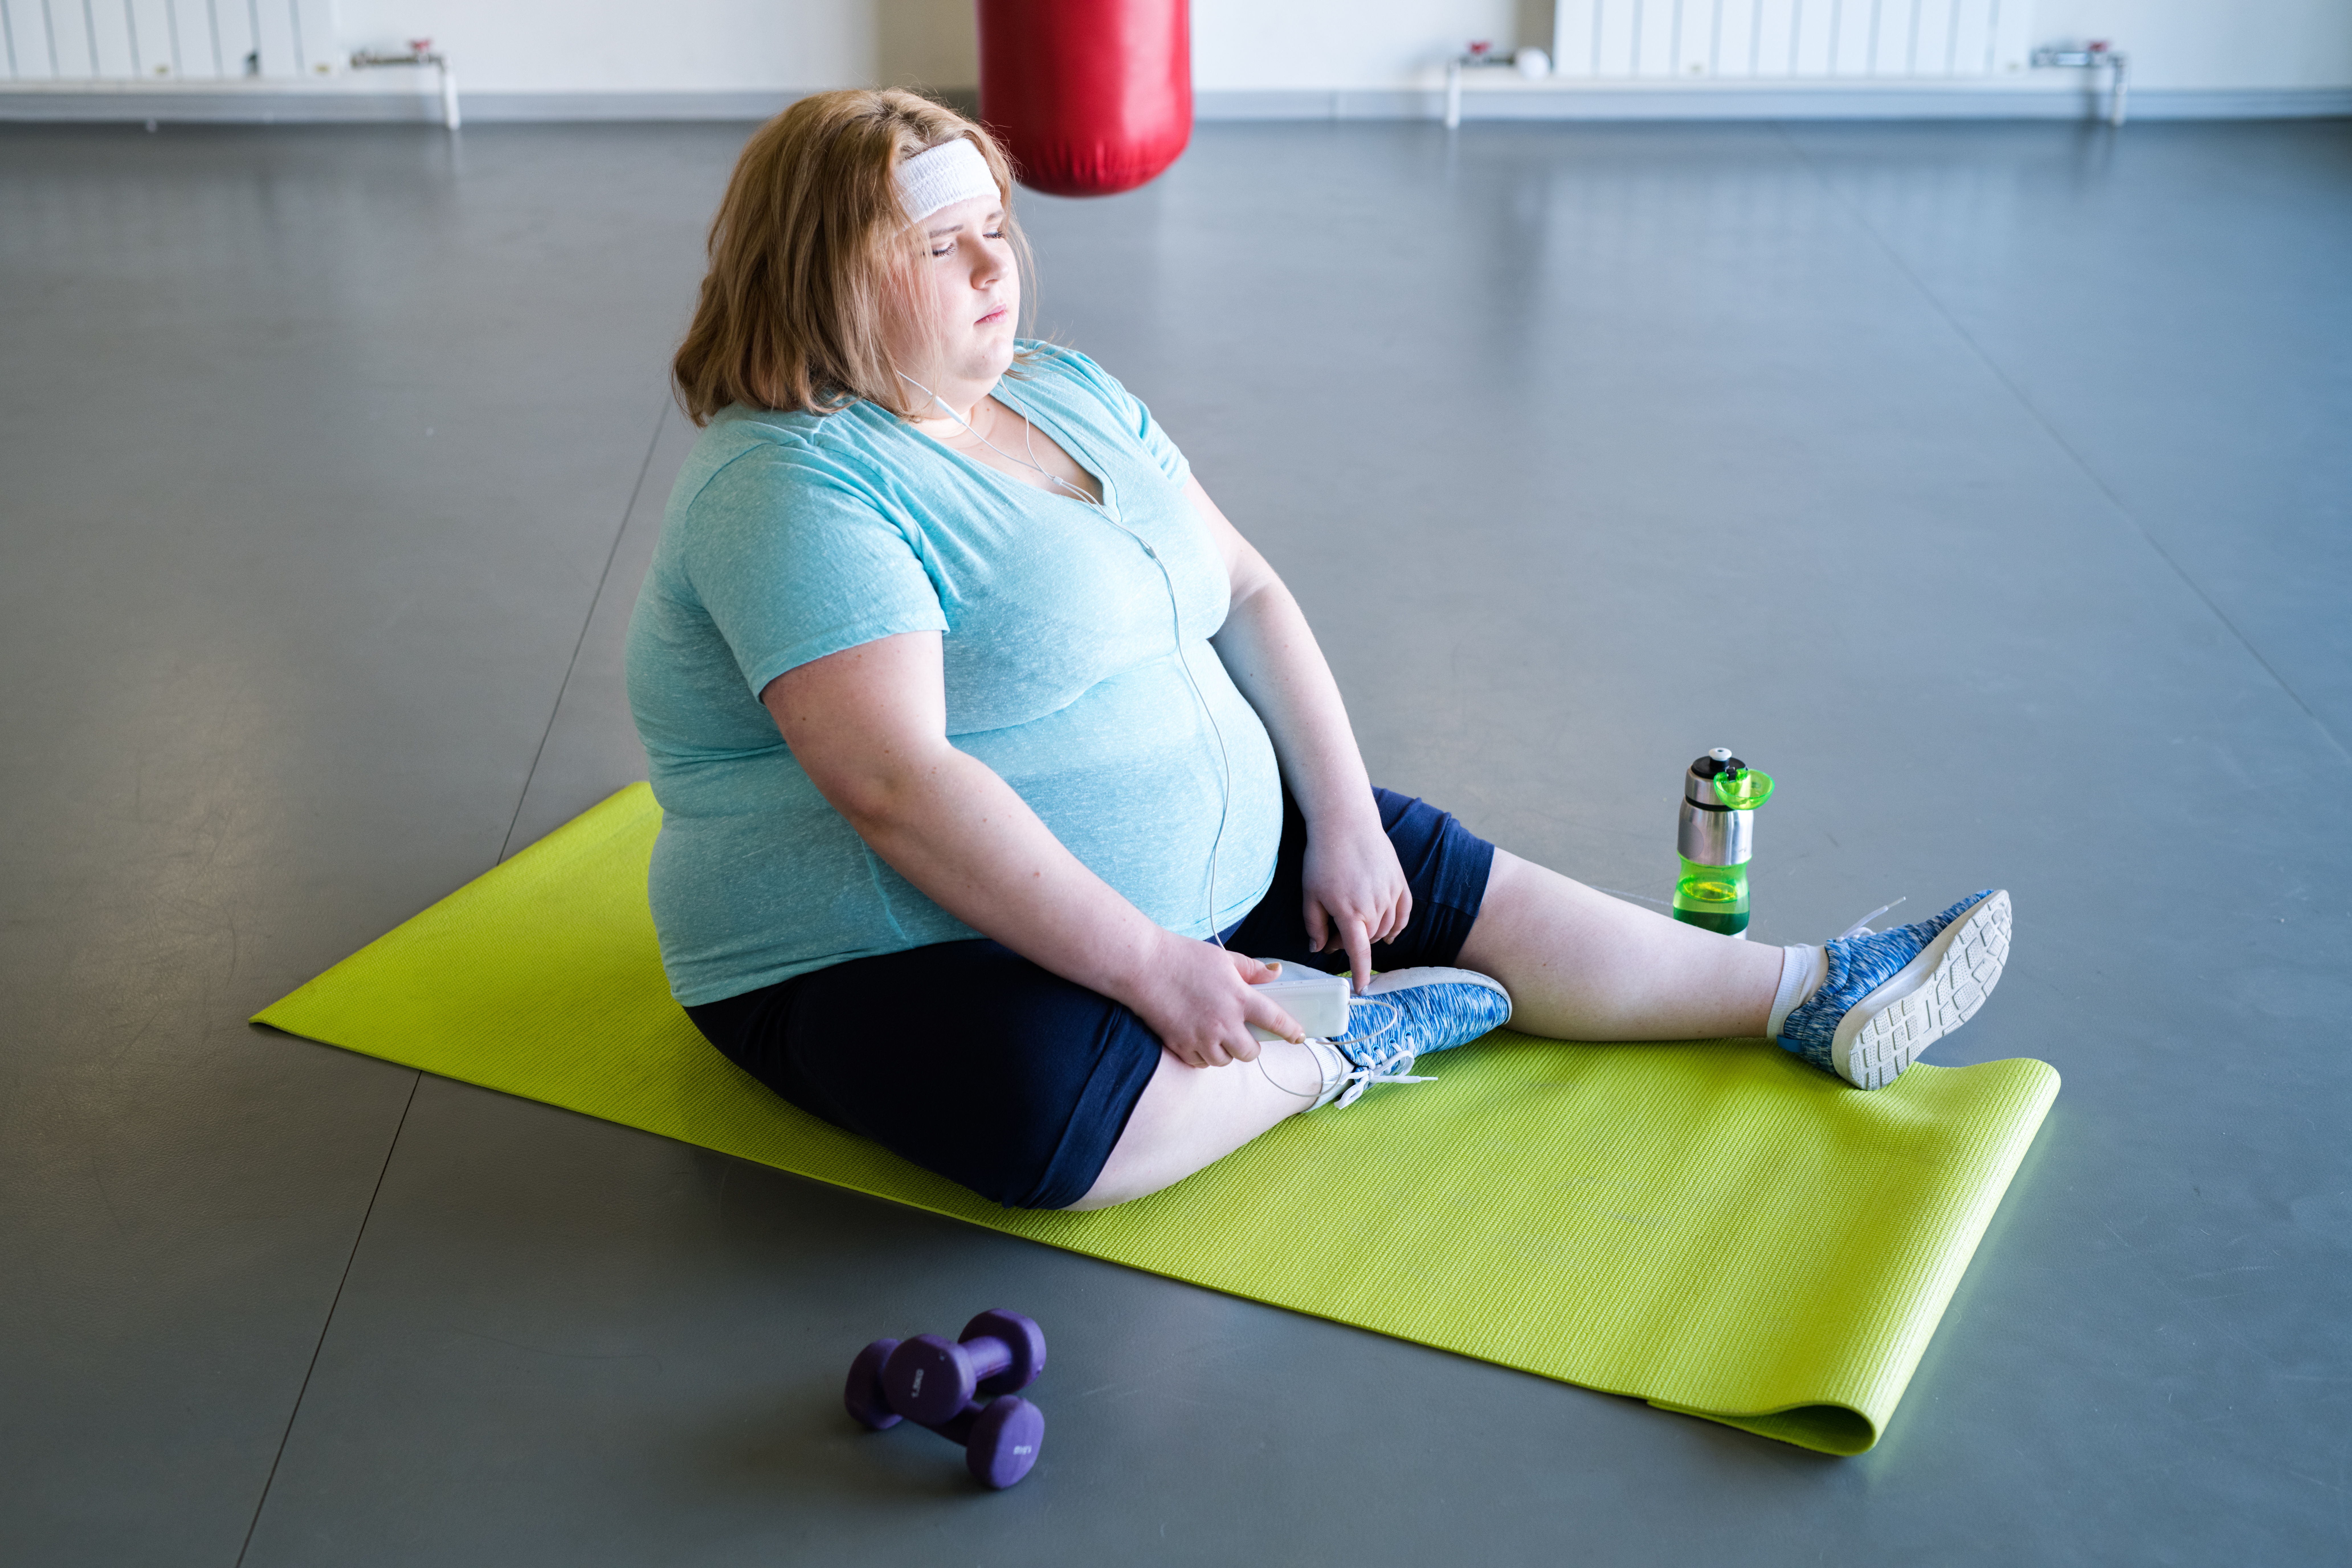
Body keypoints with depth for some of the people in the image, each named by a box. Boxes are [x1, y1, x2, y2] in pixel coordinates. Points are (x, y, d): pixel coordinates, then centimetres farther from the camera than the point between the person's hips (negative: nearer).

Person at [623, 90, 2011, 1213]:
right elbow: (896, 785, -29)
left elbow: (1244, 593, 10)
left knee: (1442, 887, 4)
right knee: (1073, 1117, -38)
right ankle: (1351, 1044, -13)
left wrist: (1342, 817, -1)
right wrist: (1146, 967, -30)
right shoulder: (800, 485, -20)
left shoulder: (1068, 392, 9)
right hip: (906, 956, -8)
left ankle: (1816, 999, 11)